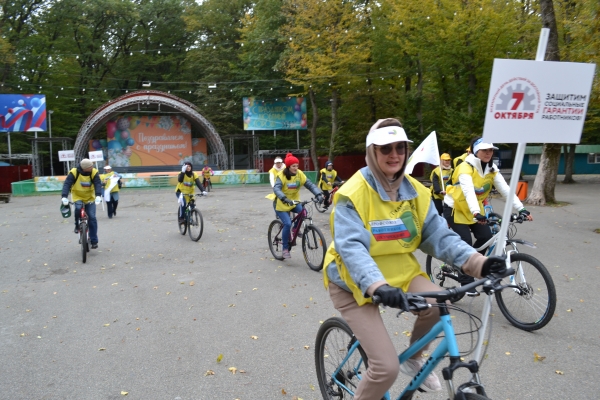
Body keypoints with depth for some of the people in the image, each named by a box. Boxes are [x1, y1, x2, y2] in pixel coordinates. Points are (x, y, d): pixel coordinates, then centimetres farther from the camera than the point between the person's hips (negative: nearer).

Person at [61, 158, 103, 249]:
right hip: (77, 196, -1)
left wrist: (98, 195, -41)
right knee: (78, 208, -33)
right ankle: (77, 225, -1)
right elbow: (67, 184, -23)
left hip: (90, 198, 1)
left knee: (92, 218, -8)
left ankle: (94, 241, 0)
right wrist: (64, 196, -37)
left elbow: (98, 184, -24)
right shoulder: (74, 172, -18)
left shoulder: (94, 173, -15)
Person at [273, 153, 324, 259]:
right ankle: (285, 249, -1)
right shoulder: (282, 175, -19)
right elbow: (276, 188, -33)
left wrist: (318, 194, -31)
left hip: (294, 202, 4)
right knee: (287, 224, -18)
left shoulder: (300, 174, -8)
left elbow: (310, 184, -14)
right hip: (282, 204, -4)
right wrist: (284, 199, -50)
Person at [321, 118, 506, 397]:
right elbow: (351, 248, -31)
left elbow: (438, 234, -7)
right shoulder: (353, 194, -20)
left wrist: (477, 262, -22)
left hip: (397, 272, 5)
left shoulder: (415, 192, -2)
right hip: (355, 283, -5)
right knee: (387, 367, -14)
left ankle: (414, 359, 10)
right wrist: (378, 287, -47)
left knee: (438, 302, -23)